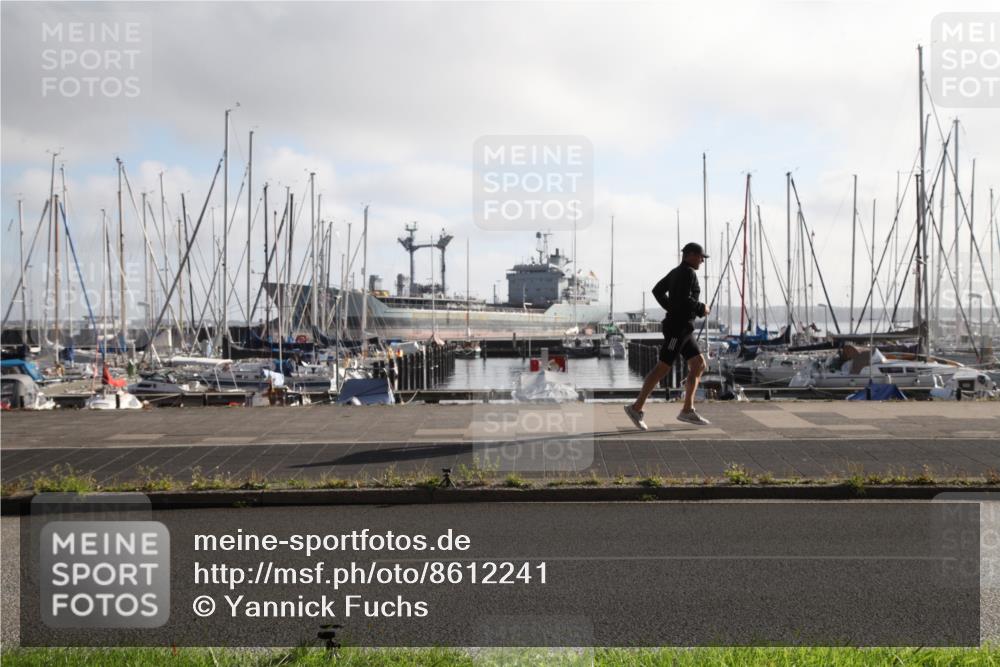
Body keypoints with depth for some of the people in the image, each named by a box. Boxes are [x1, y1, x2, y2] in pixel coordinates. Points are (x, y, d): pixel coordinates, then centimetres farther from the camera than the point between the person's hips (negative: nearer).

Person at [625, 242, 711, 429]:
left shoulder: (677, 272, 15)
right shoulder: (688, 273, -13)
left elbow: (657, 291, 21)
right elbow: (684, 299, -24)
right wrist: (702, 309, -10)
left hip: (684, 328, 10)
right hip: (677, 327, -10)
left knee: (699, 365, 8)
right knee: (662, 368, -9)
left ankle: (688, 410, 6)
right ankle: (636, 408, -6)